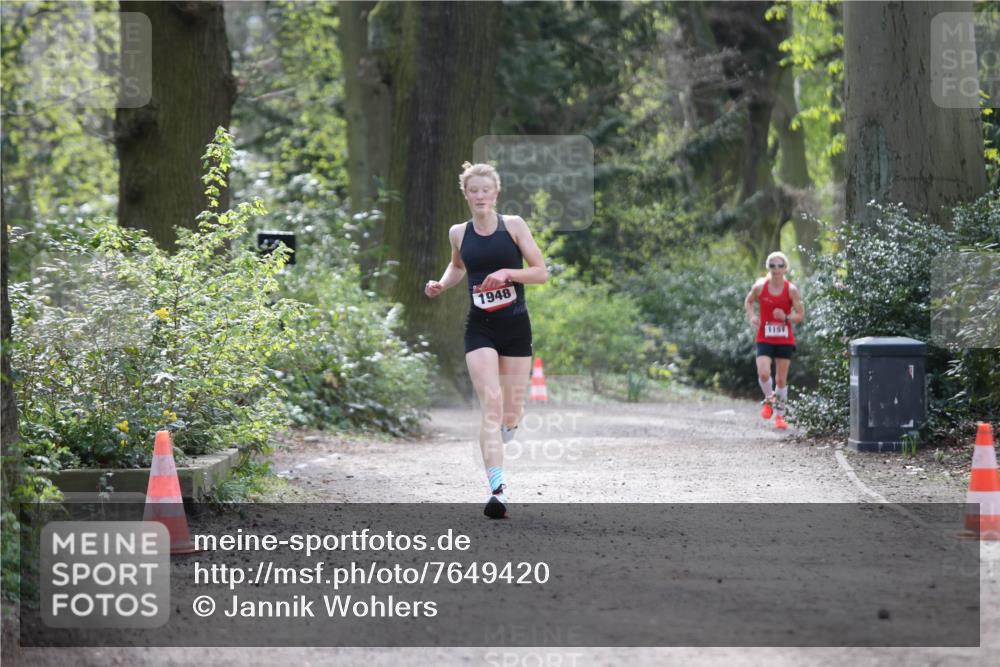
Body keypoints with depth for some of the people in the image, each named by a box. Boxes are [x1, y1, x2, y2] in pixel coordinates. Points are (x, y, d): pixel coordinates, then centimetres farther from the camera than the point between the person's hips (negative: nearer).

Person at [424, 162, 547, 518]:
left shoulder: (513, 225, -3)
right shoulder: (458, 233, 4)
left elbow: (542, 273, -4)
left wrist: (508, 272, -20)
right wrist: (441, 284, 6)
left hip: (516, 328, 0)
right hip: (480, 329, 0)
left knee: (510, 414, 6)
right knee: (491, 403, -18)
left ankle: (503, 428, 47)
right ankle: (497, 488, -25)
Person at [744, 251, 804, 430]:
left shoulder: (791, 290, -7)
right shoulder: (760, 287, -5)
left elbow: (801, 315, -2)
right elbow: (748, 302, 14)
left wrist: (786, 317, -22)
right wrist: (751, 316, -6)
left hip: (785, 340, 0)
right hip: (764, 339, 0)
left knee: (781, 379, 6)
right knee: (763, 373, -19)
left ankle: (780, 415, 21)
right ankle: (769, 399, 12)